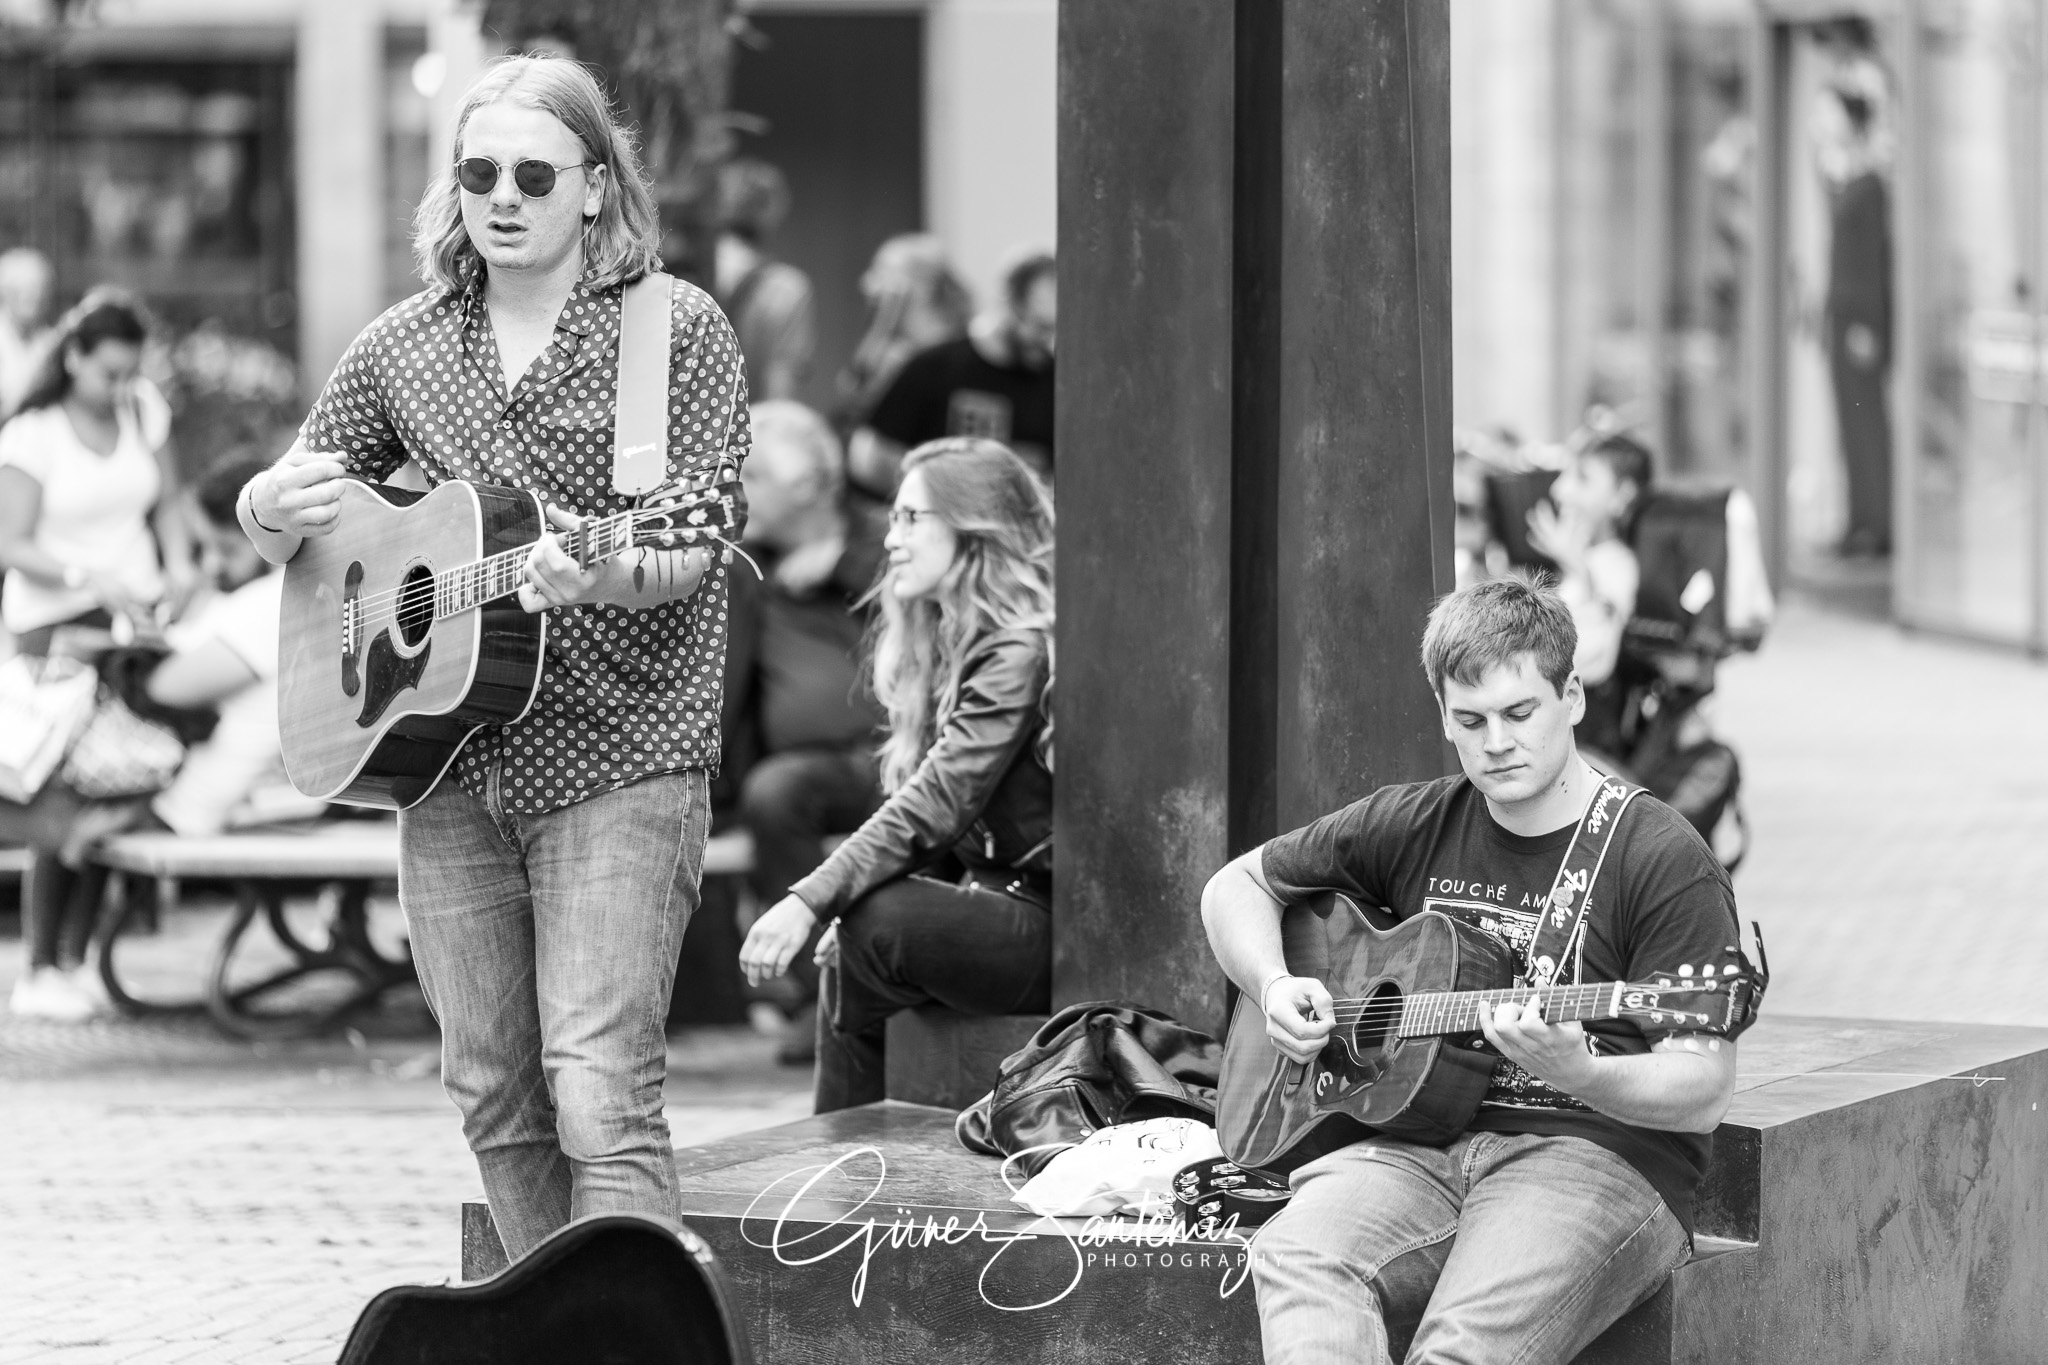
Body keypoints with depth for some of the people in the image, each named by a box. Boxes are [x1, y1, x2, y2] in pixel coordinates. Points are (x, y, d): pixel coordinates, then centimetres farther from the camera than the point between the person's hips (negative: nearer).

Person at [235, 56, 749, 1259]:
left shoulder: (678, 331, -3)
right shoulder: (404, 349, 11)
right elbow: (270, 517, 19)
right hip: (447, 762, 5)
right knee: (495, 1097, 9)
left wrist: (596, 572, -33)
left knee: (601, 1096, -15)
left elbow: (691, 548, -11)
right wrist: (278, 509, -7)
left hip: (618, 756, -5)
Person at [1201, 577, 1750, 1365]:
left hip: (1607, 1157, -4)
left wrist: (1576, 1073, -28)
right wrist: (1274, 988, 7)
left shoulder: (1663, 862, -4)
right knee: (1297, 1257, -30)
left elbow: (1702, 1094, -9)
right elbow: (1237, 885, 27)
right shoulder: (1416, 827, 13)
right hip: (1425, 1144, 4)